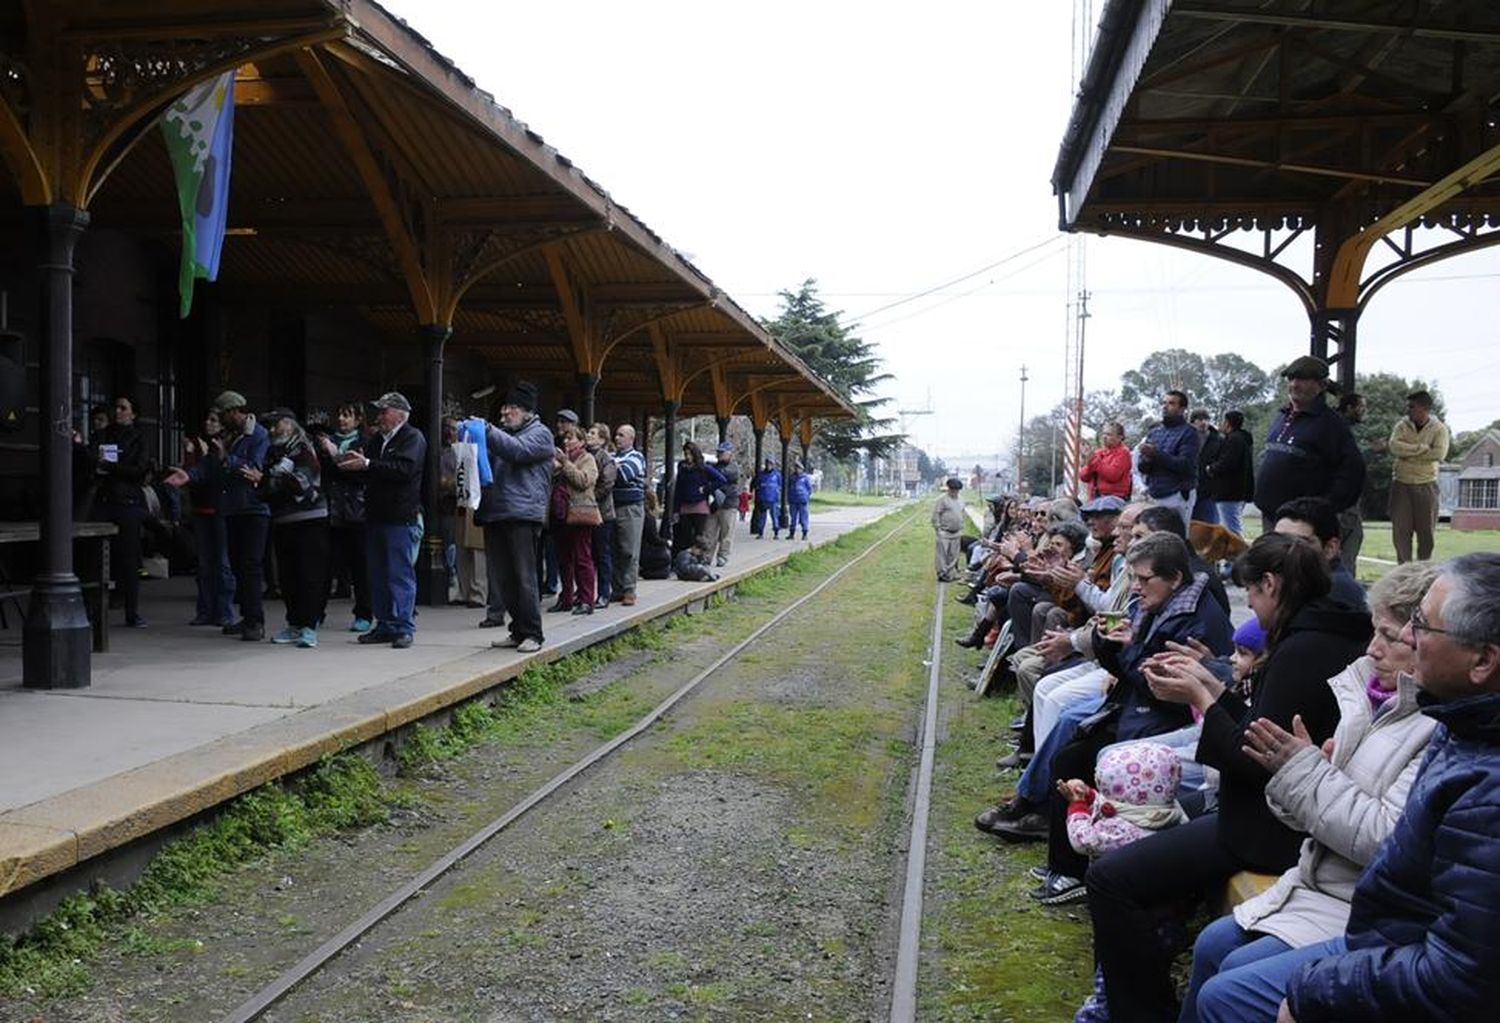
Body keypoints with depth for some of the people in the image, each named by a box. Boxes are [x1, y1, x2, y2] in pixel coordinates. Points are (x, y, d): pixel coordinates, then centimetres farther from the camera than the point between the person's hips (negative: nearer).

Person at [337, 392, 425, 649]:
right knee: (378, 576, 10)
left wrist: (367, 464, -21)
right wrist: (353, 463, -1)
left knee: (401, 575, -7)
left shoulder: (413, 438, -5)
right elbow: (371, 471, 20)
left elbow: (404, 468, -20)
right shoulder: (378, 439, 20)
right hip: (376, 517, 8)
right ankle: (385, 625, 17)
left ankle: (404, 628, -3)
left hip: (402, 519, -8)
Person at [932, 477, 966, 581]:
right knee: (942, 554, -6)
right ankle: (942, 574, 0)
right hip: (944, 533, -7)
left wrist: (961, 528, 16)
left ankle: (949, 575, 16)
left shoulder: (960, 500, 13)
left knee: (953, 555, 8)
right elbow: (936, 515, -9)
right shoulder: (942, 499, -8)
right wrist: (938, 529, -12)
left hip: (956, 533, 7)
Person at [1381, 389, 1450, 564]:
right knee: (1400, 529, -2)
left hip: (1426, 485, -1)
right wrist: (1422, 448, -18)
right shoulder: (1402, 424, 2)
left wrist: (1407, 452, -16)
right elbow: (1394, 446, -15)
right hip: (1401, 483, 1)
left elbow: (1439, 453, -18)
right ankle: (1403, 568, 4)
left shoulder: (1439, 428, -1)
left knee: (1426, 530, 3)